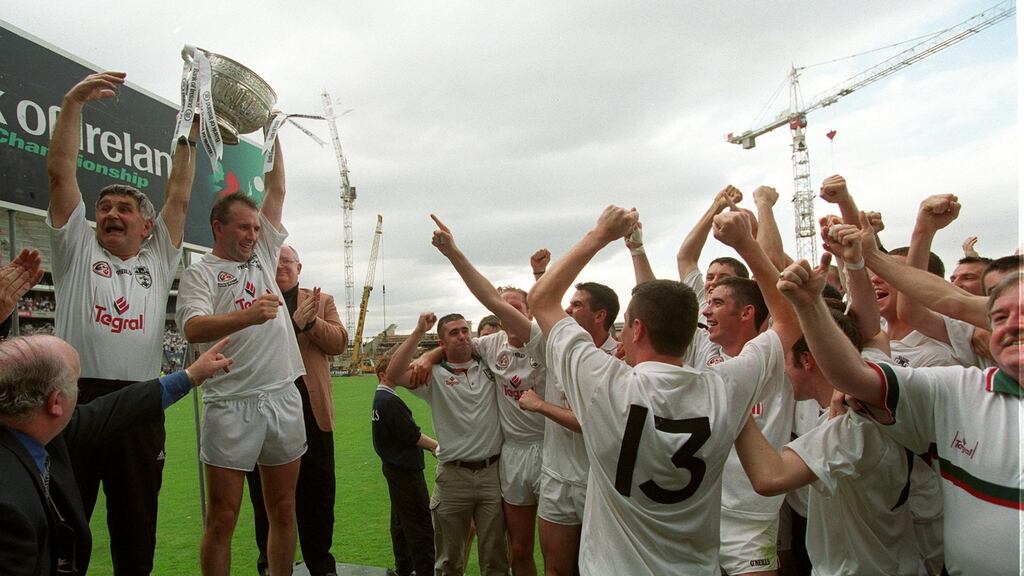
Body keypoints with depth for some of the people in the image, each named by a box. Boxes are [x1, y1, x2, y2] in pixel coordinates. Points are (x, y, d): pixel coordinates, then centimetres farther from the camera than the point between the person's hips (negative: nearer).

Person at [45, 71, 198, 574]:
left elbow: (178, 196, 13)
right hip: (76, 400, -2)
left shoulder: (158, 261, 16)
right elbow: (60, 171, 5)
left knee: (136, 530, 11)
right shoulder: (78, 249, 11)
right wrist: (74, 101, 0)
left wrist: (188, 135, 15)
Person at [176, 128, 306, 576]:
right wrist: (249, 316, -35)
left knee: (283, 510, 12)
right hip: (232, 404, -5)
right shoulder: (201, 272, 0)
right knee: (222, 519, 3)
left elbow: (277, 191, 16)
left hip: (284, 397, 5)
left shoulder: (263, 254, 15)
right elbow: (193, 328, -19)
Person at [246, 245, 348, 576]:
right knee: (266, 496, 12)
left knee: (318, 493, 9)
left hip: (311, 411, 1)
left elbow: (339, 342, 0)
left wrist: (310, 321, -16)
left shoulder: (321, 301, 12)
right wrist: (293, 322, -21)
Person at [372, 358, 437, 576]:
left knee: (401, 520, 17)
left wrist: (428, 445, 7)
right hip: (405, 469, -11)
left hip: (394, 466, 11)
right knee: (421, 522, -5)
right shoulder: (390, 401, -19)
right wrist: (436, 446, -9)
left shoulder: (379, 399, 12)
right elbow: (412, 435, -20)